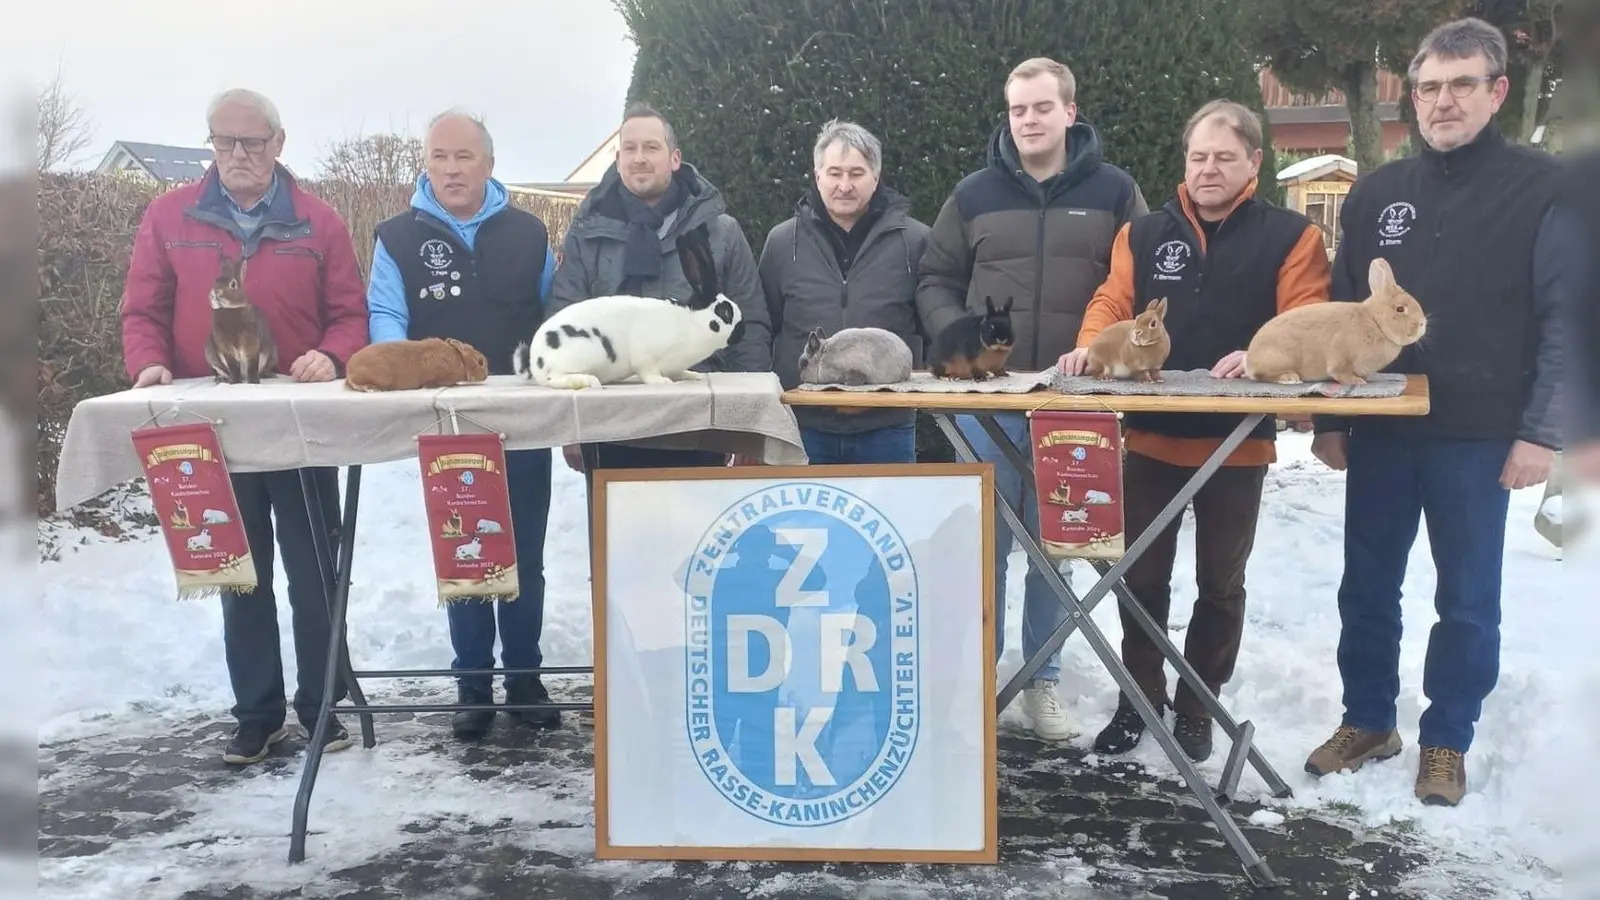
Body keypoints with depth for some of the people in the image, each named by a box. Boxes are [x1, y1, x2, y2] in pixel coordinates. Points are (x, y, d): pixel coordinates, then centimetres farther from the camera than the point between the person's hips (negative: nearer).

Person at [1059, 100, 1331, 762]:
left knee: (1220, 584, 12)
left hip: (1238, 442, -2)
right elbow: (1113, 303, 1)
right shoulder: (1144, 234, 9)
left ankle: (1196, 707, 27)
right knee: (1141, 577, 10)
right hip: (1148, 436, 2)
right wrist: (1090, 349, -20)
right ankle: (1139, 697, 26)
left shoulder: (1291, 236, 0)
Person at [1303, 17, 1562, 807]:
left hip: (1479, 439, -3)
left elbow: (1565, 320, -6)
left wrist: (1541, 432, -13)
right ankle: (1368, 720, 28)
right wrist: (1328, 420, 6)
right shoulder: (1376, 192, 8)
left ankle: (1446, 741, 23)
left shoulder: (1542, 188, -4)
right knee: (1367, 589, 11)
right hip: (1380, 432, 4)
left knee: (1467, 601, 8)